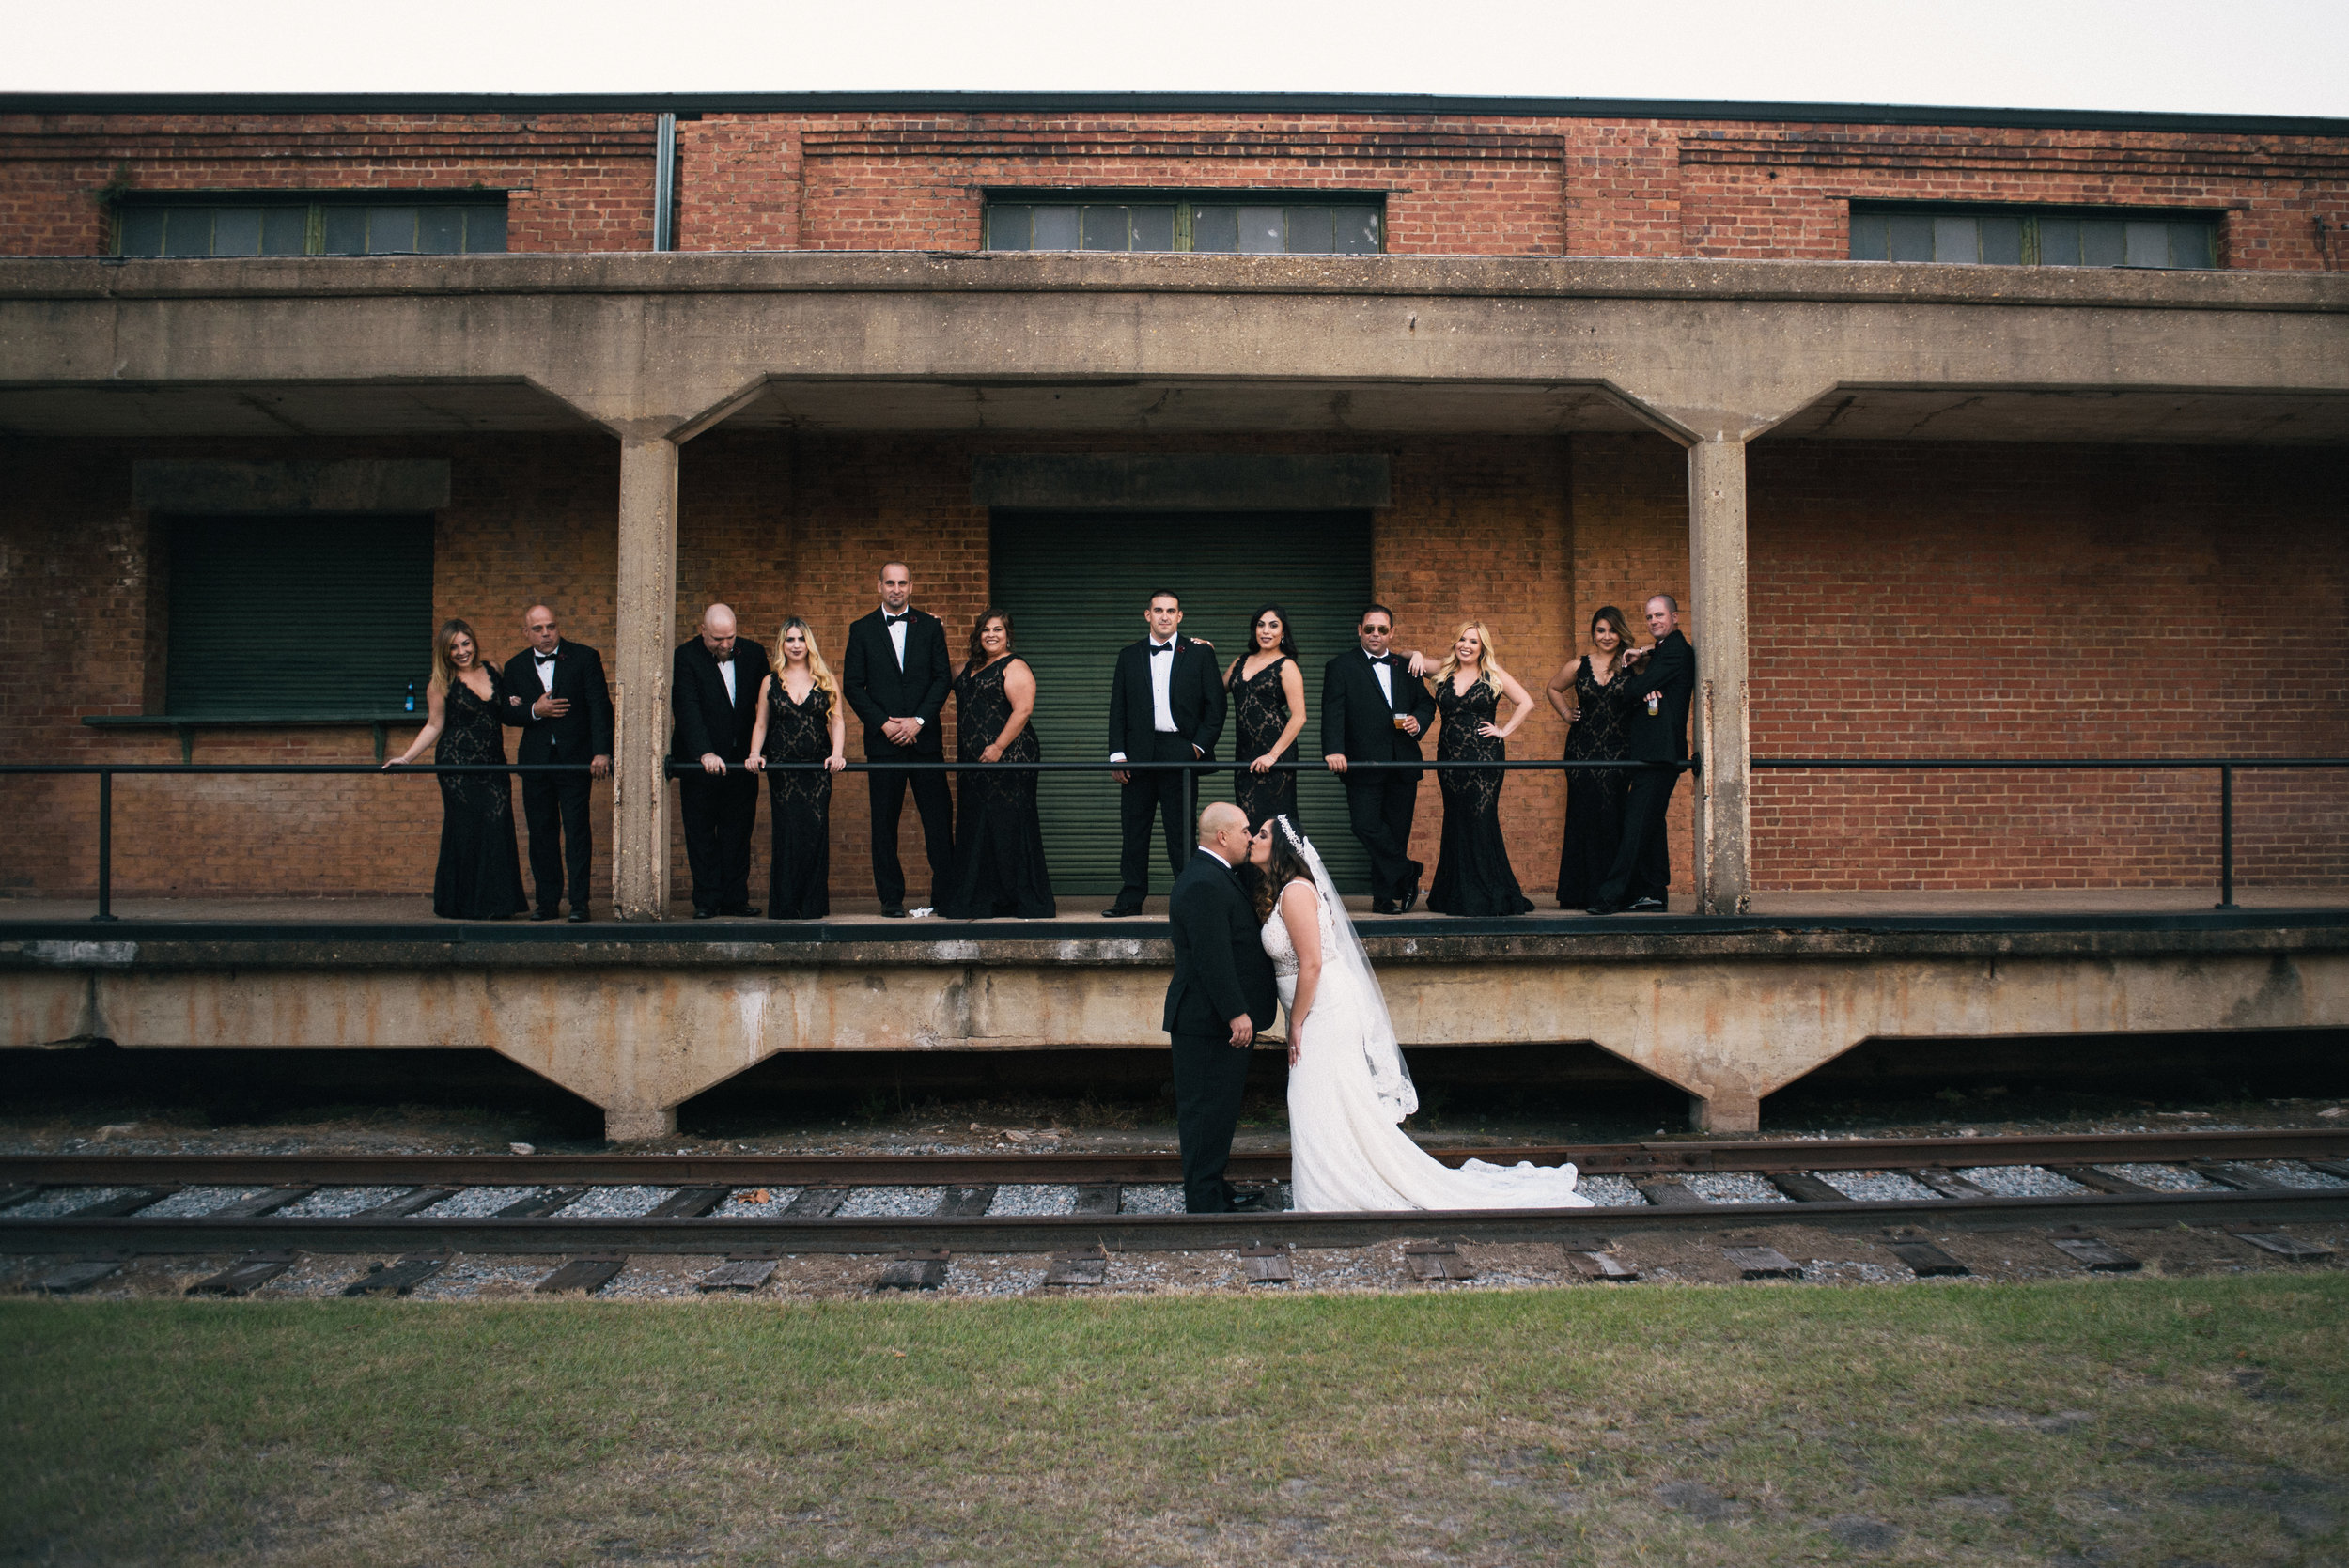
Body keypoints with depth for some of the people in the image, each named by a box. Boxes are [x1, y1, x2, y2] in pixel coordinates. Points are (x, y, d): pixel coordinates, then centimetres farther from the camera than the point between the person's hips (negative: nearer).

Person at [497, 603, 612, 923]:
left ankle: (579, 902, 0)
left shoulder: (585, 658, 1)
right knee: (541, 832, 5)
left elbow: (600, 706, -5)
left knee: (576, 830, -5)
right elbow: (507, 713, 9)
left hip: (575, 757, -3)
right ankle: (548, 901, 13)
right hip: (535, 761, 3)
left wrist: (602, 751, -15)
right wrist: (535, 710, -12)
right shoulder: (516, 667, 11)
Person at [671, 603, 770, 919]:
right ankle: (706, 901, 9)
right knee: (701, 833, 3)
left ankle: (735, 898, 12)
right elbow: (688, 711, -17)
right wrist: (705, 754, -28)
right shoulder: (686, 658, -8)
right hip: (700, 761, -3)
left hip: (741, 760, 3)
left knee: (738, 831, 6)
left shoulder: (753, 653, 4)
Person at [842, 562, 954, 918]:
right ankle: (891, 898, 9)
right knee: (884, 822, 2)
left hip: (924, 738, 0)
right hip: (883, 740, 0)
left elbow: (943, 678, 4)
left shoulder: (930, 626, 9)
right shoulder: (862, 630, 8)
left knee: (939, 818, -2)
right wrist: (882, 723, -7)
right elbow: (852, 685, 4)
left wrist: (918, 721, -8)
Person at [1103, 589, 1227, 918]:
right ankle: (1130, 899, 12)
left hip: (1180, 753, -2)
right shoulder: (1129, 656, 13)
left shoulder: (1200, 653, 7)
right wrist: (1117, 754, 2)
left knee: (1181, 830, -1)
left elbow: (1215, 704, 5)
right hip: (1138, 754, 3)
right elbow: (1118, 708, 11)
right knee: (1133, 830, 5)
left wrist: (1200, 745, -5)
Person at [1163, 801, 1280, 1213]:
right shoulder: (1204, 885, -20)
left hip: (1222, 1021, 11)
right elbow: (1212, 958, -25)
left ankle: (1213, 1189, 27)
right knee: (1207, 1110, -4)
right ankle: (1204, 1202, 2)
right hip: (1211, 1024, -11)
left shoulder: (1213, 875, 16)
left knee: (1217, 1109, 17)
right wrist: (1236, 1014, -24)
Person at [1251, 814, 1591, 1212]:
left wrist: (1295, 1025, -16)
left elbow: (1311, 964, -22)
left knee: (1324, 1111, -5)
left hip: (1326, 1014, -10)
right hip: (1320, 1012, 10)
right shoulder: (1276, 891, 13)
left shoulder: (1295, 891, -17)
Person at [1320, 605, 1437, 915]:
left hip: (1403, 763, 4)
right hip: (1363, 763, -3)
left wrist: (1418, 720, -2)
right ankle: (1408, 871, 4)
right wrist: (1334, 750, -22)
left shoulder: (1406, 668, 16)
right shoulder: (1341, 667, 3)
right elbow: (1333, 713, -7)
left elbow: (1426, 703, 22)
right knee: (1366, 825, -15)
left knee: (1396, 830, 5)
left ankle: (1385, 897, 15)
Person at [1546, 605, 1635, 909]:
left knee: (1612, 820, -3)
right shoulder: (1579, 666, 8)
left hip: (1617, 754, -1)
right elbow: (1553, 689, 25)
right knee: (1582, 819, 1)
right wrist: (1567, 713, 13)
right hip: (1583, 752, 1)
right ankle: (1578, 893, 6)